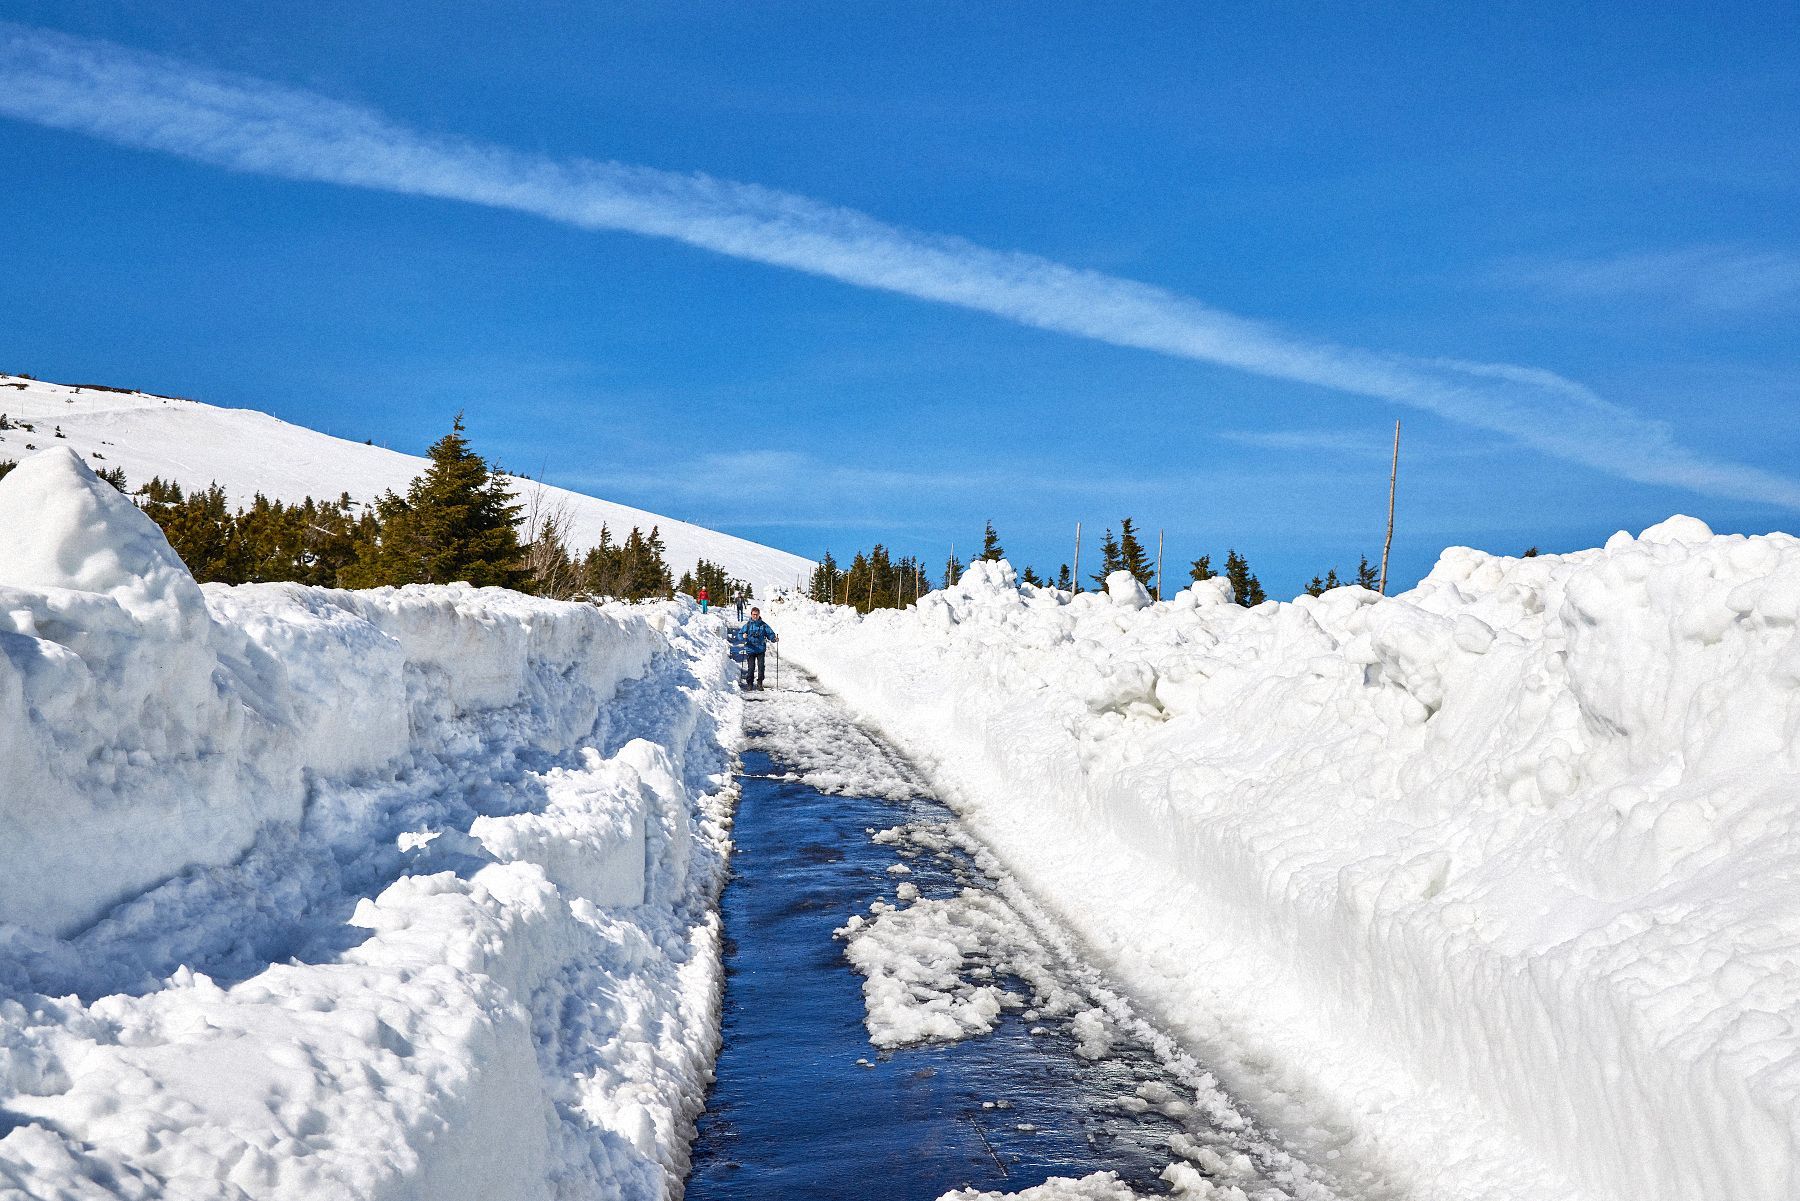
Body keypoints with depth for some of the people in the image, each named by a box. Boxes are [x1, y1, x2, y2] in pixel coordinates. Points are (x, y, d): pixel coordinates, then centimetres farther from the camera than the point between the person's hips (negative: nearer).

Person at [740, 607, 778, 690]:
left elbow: (770, 634, 4)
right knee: (751, 667, -2)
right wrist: (743, 636, -22)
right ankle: (749, 683, 14)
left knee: (761, 666, -9)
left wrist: (774, 639, -16)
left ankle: (759, 683, 2)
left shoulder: (763, 625, 6)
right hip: (750, 650, -1)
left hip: (761, 650, 1)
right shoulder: (747, 625, 3)